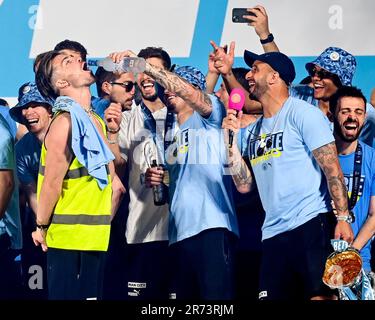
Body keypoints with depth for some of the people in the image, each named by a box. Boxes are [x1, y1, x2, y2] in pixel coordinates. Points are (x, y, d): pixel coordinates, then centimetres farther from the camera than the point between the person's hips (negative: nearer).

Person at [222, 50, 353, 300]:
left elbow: (332, 169, -8)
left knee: (320, 296, -15)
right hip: (273, 233, 7)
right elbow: (244, 185, 12)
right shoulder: (252, 131, 19)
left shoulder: (302, 113, -2)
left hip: (311, 224, -7)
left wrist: (343, 217, -17)